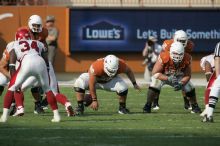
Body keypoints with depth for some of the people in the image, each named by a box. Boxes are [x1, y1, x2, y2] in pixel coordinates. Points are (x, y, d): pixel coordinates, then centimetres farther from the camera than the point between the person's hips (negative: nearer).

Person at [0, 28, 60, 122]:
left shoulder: (15, 45, 27)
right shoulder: (39, 44, 35)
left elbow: (12, 65, 13)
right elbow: (46, 61, 31)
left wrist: (13, 80, 11)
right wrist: (47, 80, 37)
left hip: (26, 63, -3)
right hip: (40, 63, 3)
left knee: (12, 88, 12)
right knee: (47, 89, 23)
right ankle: (56, 115, 20)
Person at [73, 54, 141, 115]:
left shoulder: (121, 65, -33)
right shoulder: (96, 67, -42)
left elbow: (129, 71, -7)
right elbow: (91, 85, -32)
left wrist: (134, 84, 0)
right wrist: (94, 100, -27)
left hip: (110, 81, 2)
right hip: (94, 78, -2)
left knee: (123, 88, -25)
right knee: (79, 84, -31)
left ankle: (122, 107, 2)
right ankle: (80, 106, -12)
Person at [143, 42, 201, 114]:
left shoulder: (186, 59, -25)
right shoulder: (164, 57, -36)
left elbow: (187, 75, -14)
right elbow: (155, 73, -32)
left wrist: (181, 83, -33)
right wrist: (168, 79, -44)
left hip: (178, 76, 3)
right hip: (163, 76, -3)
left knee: (189, 88, -8)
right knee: (155, 85, -30)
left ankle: (195, 106, 18)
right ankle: (147, 105, -13)